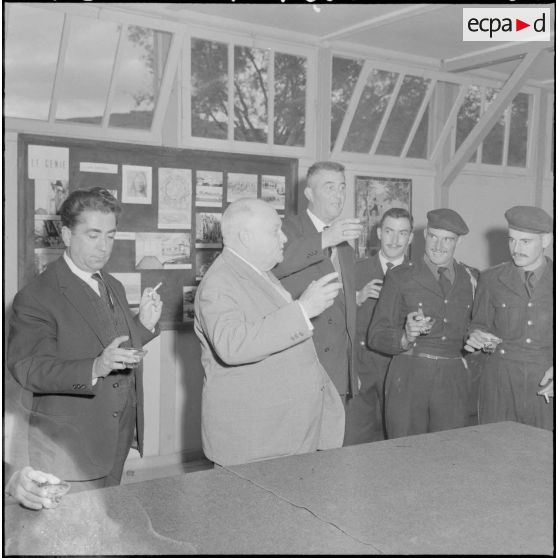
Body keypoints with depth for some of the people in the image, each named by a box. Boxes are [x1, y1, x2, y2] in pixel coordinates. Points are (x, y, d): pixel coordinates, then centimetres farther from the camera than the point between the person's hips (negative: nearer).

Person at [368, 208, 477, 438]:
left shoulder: (470, 278, 9)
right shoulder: (400, 277, 0)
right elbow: (376, 335, -4)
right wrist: (406, 336, -21)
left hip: (454, 380, 3)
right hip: (408, 378, -2)